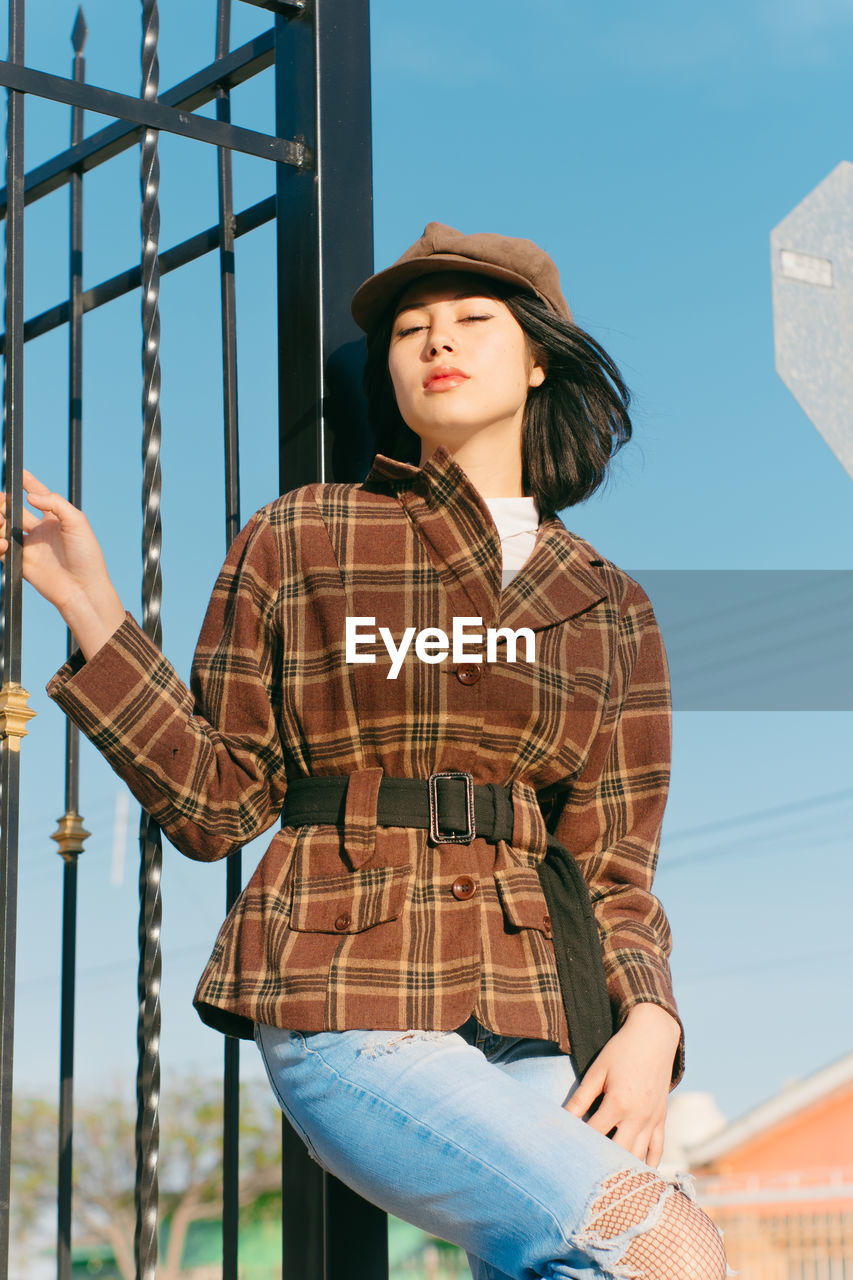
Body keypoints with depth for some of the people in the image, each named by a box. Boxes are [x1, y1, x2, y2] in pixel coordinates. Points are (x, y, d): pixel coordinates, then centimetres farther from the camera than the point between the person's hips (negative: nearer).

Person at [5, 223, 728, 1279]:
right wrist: (91, 613, -3)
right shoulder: (296, 543, 8)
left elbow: (611, 864, 11)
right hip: (344, 1011, -4)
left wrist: (649, 1017, -7)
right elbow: (217, 805, 6)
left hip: (533, 1022, 4)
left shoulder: (608, 607, 15)